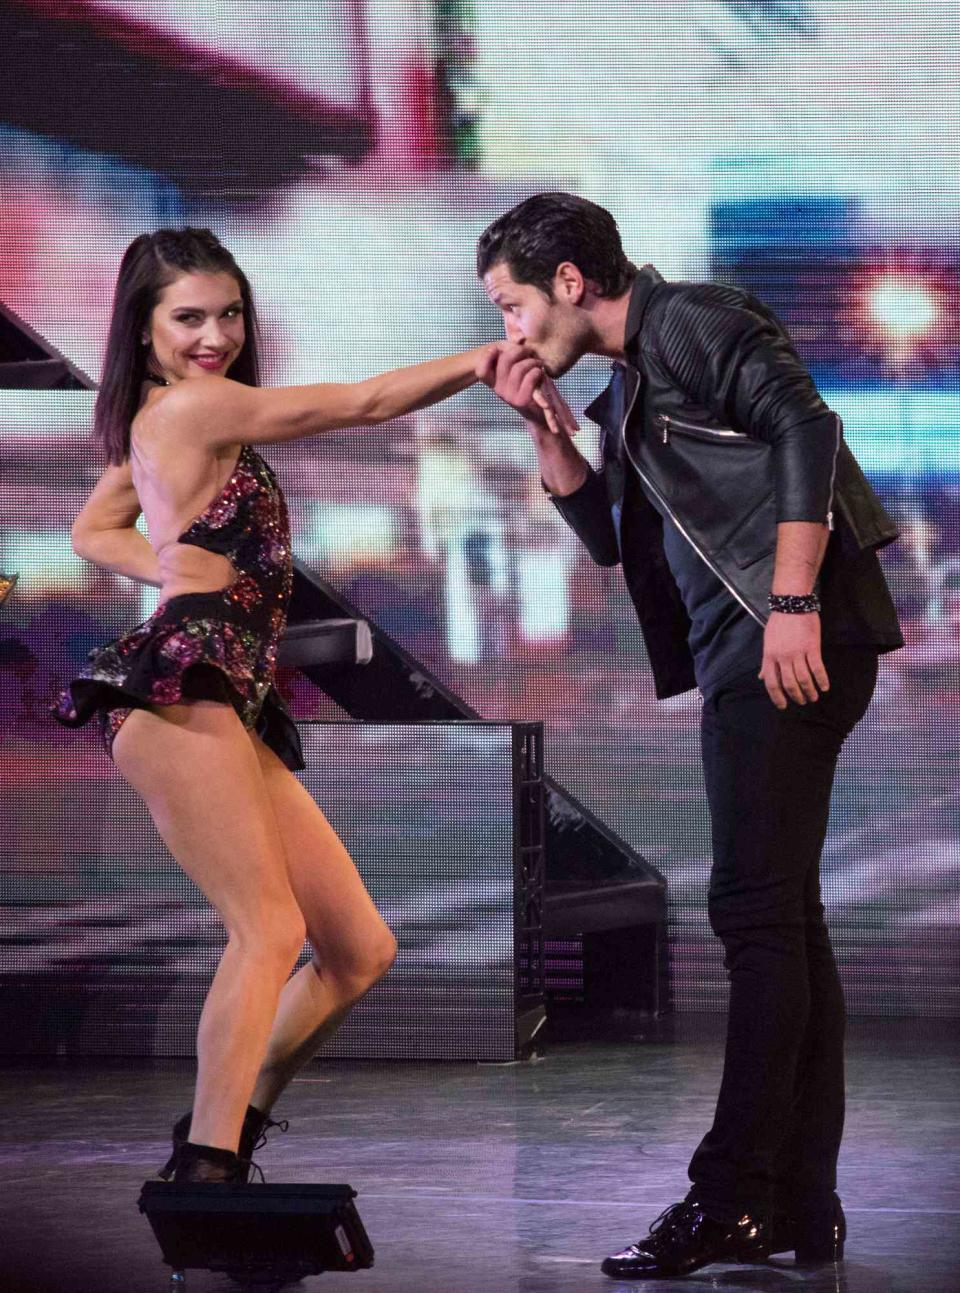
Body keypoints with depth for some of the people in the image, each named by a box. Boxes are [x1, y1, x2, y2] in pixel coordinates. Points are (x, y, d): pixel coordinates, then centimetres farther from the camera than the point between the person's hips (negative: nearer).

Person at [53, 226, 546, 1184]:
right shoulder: (193, 406, -4)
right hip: (181, 686, -10)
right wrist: (488, 358, 3)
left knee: (361, 951, 6)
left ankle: (223, 1132, 11)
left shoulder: (155, 422, 24)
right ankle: (205, 1175, -29)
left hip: (232, 710, 10)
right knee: (269, 931, -23)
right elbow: (364, 404, -2)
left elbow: (95, 531, 39)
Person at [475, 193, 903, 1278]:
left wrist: (792, 602, -22)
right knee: (785, 918, 10)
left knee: (757, 911, -12)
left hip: (792, 638, -10)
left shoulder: (693, 323, -4)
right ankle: (805, 1209, 13)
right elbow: (607, 535, 25)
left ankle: (732, 1199, -12)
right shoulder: (629, 387, 23)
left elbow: (805, 430, -16)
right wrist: (545, 426, 13)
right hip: (743, 659, 10)